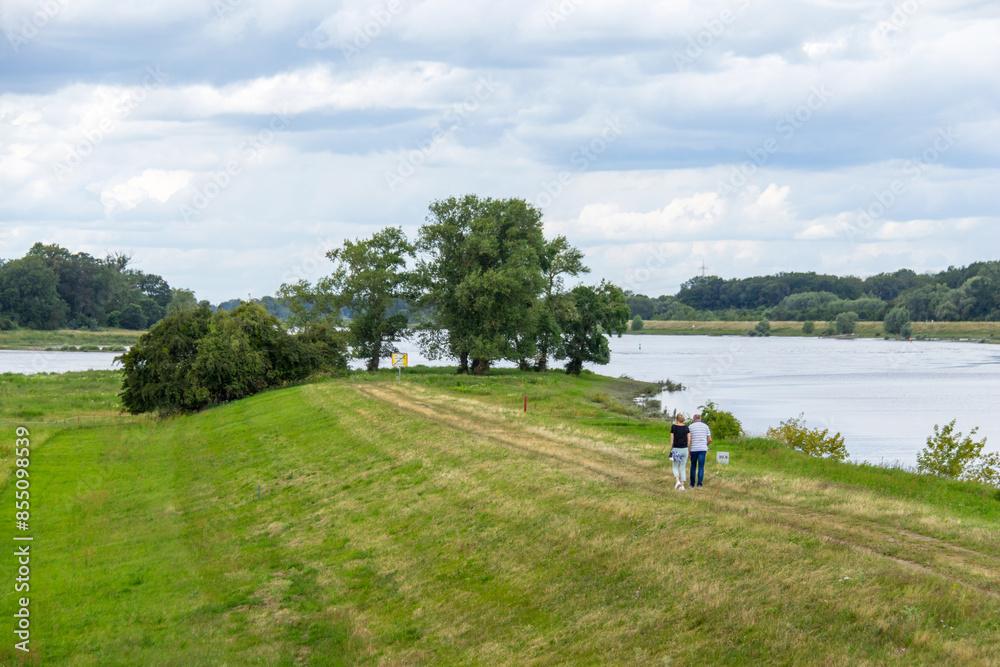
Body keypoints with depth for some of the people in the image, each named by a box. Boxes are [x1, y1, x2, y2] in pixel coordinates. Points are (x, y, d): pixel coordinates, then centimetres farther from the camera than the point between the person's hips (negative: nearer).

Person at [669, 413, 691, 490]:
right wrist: (689, 451, 7)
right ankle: (682, 485, 0)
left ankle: (677, 481, -13)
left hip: (676, 449, -2)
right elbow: (689, 439, 1)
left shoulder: (673, 427, -4)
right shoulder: (686, 428, 3)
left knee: (675, 467, 12)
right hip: (684, 449, 2)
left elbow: (672, 439, -5)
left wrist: (671, 450, 0)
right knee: (682, 468, 9)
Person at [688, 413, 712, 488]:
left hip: (694, 449, 0)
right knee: (701, 467, 0)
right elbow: (710, 440, 4)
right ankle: (699, 484, -11)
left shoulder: (690, 427, 1)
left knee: (693, 466, 15)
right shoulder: (705, 426, 5)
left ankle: (692, 483, 22)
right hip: (703, 449, 0)